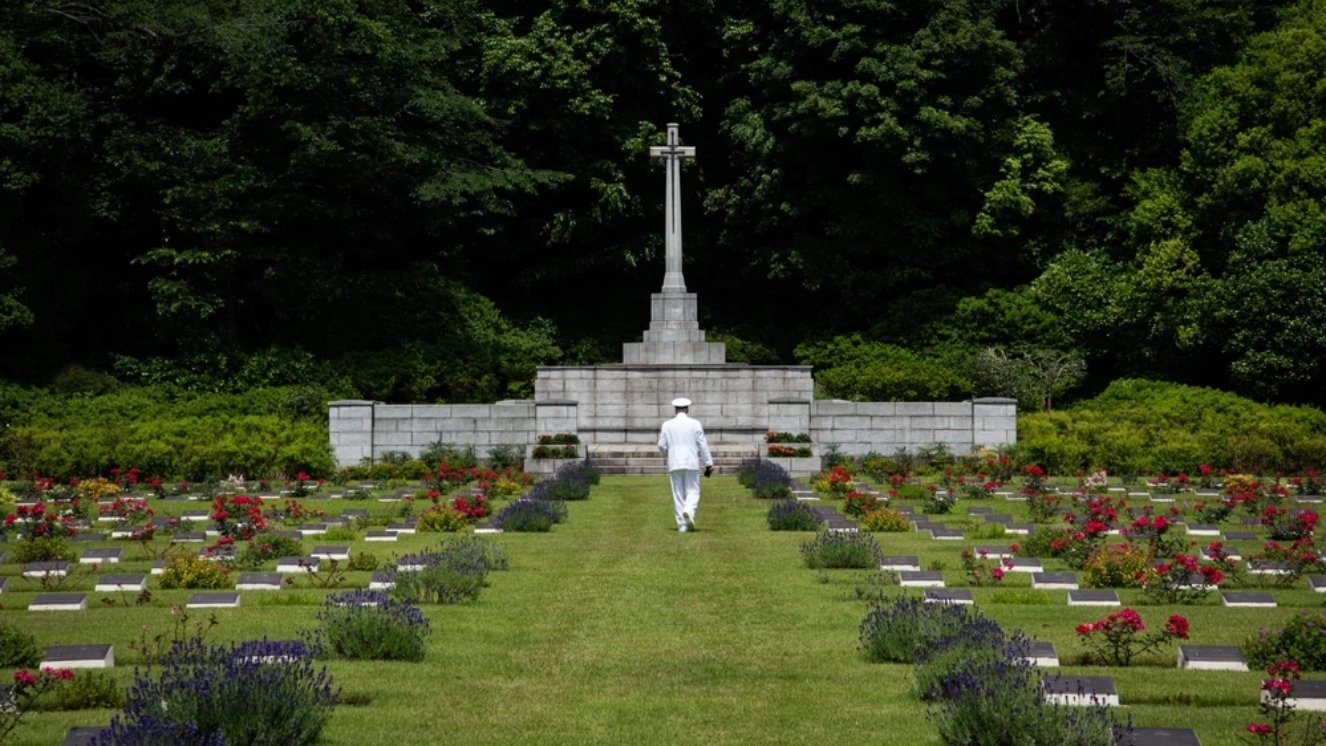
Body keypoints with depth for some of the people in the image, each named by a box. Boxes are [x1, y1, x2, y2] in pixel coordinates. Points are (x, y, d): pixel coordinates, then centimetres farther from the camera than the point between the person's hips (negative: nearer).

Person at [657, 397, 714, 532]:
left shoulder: (667, 425, 2)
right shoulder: (695, 424, -1)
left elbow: (662, 446, 3)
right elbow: (702, 445, 0)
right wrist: (709, 463, 5)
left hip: (674, 464, 1)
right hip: (691, 463, -1)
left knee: (678, 494, 6)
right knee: (693, 492, 3)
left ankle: (682, 525, 3)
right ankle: (689, 511, -27)